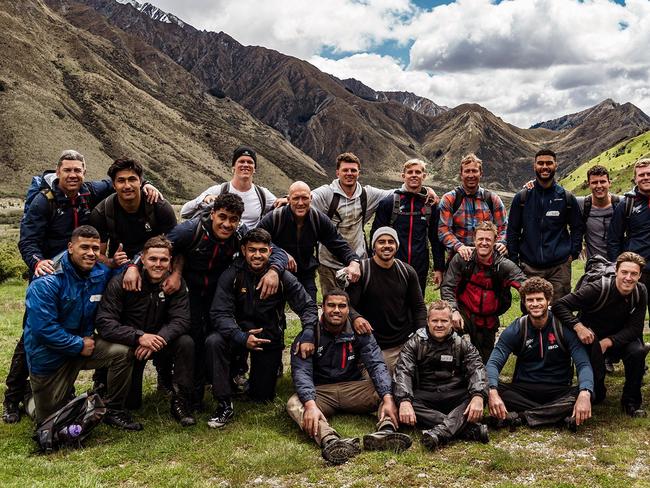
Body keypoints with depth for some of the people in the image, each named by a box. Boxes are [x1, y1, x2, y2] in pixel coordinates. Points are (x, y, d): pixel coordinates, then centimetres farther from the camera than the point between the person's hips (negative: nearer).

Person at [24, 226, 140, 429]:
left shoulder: (100, 274, -5)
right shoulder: (47, 282, -23)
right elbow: (43, 328, -27)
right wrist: (80, 345, -20)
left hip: (83, 343, 5)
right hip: (49, 356, -5)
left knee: (123, 353, -21)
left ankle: (114, 411, -2)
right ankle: (31, 395, 41)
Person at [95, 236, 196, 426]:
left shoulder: (176, 283, -8)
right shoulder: (121, 282, -17)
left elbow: (181, 320, -16)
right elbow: (104, 323, -25)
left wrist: (158, 339, -35)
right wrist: (139, 337, -37)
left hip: (159, 340, 3)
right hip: (129, 343, -3)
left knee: (186, 343, -27)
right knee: (130, 403, -12)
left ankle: (180, 402, -14)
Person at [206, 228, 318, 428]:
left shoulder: (282, 277, -13)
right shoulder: (232, 275, -15)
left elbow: (308, 306, -9)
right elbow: (220, 313, -21)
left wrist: (308, 336, -26)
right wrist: (242, 337, -37)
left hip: (270, 336, 0)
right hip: (240, 331, 0)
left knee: (263, 396, 3)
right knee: (213, 342, -33)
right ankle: (224, 404, -18)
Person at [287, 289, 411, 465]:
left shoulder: (359, 333, 3)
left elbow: (376, 365, -8)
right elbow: (301, 372, -16)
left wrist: (388, 399, -27)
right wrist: (311, 405, -36)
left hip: (354, 388, 2)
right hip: (320, 392, -2)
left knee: (392, 389, -20)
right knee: (294, 404, -33)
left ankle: (385, 431, -48)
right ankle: (330, 441, -59)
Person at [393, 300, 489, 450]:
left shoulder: (463, 345, 12)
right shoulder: (414, 344, 8)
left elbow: (477, 370, -5)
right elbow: (403, 372, -7)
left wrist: (478, 397, -27)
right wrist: (404, 401, -28)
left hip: (455, 398, 1)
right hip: (424, 397, -1)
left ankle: (441, 431, -48)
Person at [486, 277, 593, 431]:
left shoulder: (564, 327, -6)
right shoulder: (515, 330, -2)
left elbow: (583, 364, -14)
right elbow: (493, 363, -11)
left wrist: (585, 394, -36)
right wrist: (493, 392, -33)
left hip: (558, 391, 0)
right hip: (523, 391, 1)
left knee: (581, 396, -32)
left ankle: (520, 416, -27)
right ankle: (557, 415, -26)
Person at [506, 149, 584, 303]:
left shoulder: (567, 197, 6)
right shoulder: (522, 197, 5)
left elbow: (577, 227, 14)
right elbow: (512, 231, 7)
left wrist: (574, 253, 2)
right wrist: (513, 261, 3)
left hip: (559, 267, 0)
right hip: (529, 267, 0)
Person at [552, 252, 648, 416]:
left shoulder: (641, 292, -12)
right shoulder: (598, 289, -26)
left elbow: (634, 328, -14)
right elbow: (559, 305, -27)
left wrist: (608, 342, -28)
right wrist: (577, 326, -41)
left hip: (620, 339, 4)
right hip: (591, 336, -4)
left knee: (638, 352, -27)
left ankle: (631, 402, -8)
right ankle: (596, 394, 17)